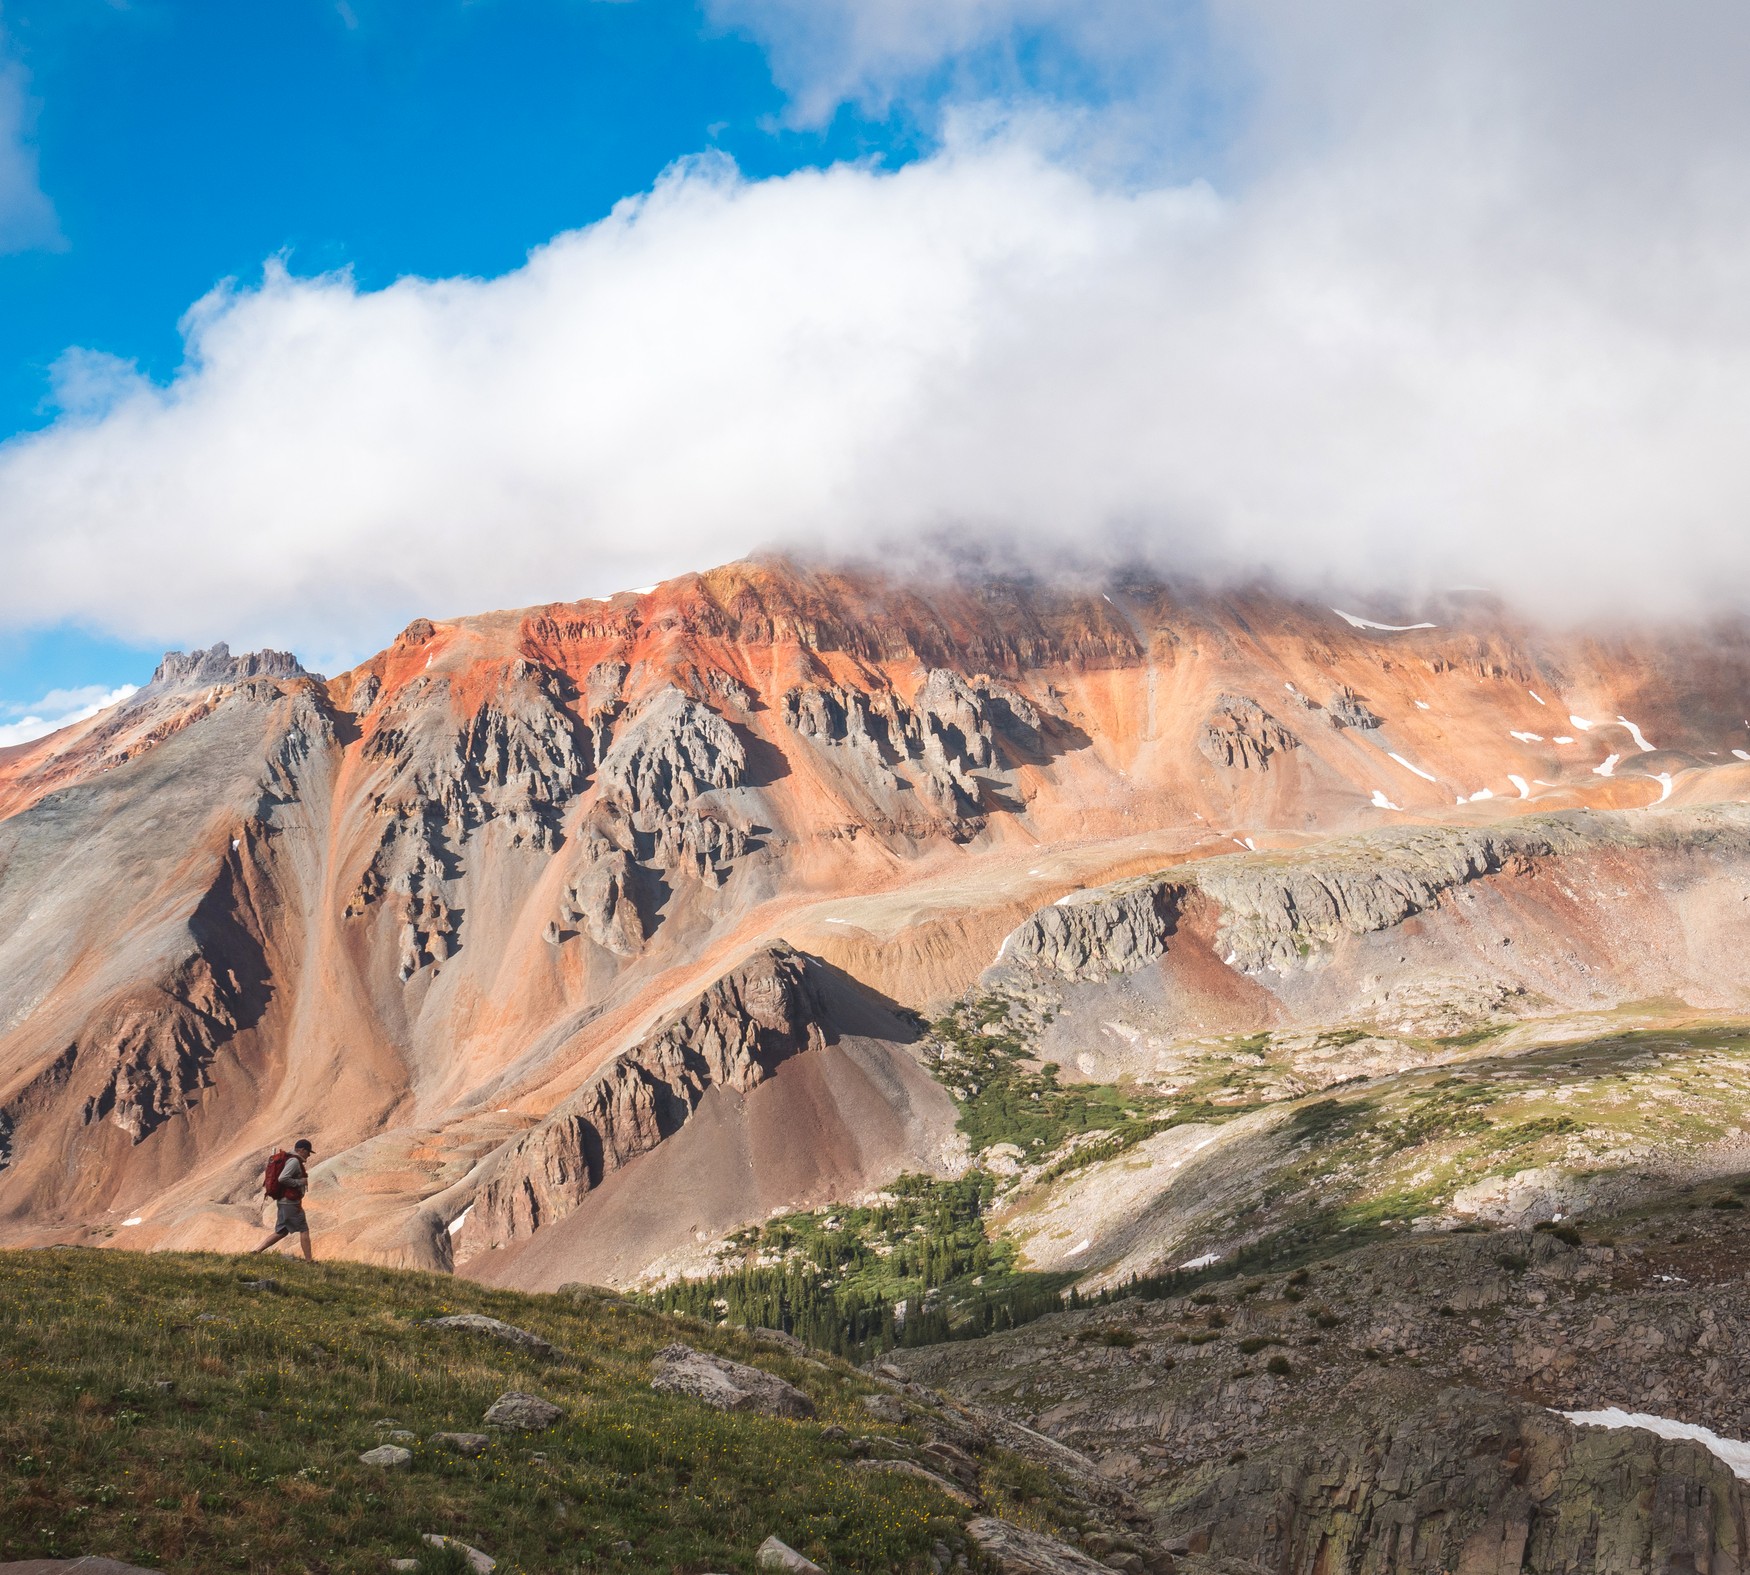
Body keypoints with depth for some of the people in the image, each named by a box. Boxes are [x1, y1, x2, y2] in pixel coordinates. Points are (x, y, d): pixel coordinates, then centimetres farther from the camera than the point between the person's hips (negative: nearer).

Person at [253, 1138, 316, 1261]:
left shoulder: (292, 1160, 17)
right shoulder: (294, 1161, -15)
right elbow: (282, 1178, -26)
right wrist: (300, 1182, -17)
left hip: (284, 1201, 10)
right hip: (291, 1203, -10)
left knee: (281, 1232, 12)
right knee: (304, 1229, -3)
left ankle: (256, 1252, 8)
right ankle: (309, 1260, 0)